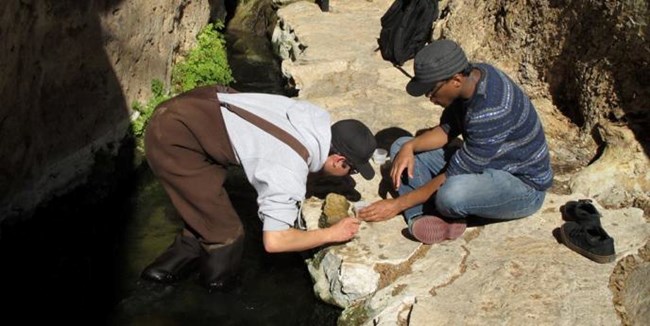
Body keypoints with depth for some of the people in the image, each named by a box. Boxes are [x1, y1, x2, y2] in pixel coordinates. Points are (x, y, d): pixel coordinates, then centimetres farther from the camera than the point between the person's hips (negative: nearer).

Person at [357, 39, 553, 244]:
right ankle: (424, 219, -17)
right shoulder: (472, 76, -8)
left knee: (450, 195, -40)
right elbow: (447, 130, 4)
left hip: (524, 184, -9)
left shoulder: (490, 112, -34)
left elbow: (453, 175, -27)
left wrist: (398, 204, -21)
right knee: (401, 147, 1)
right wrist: (410, 147, -15)